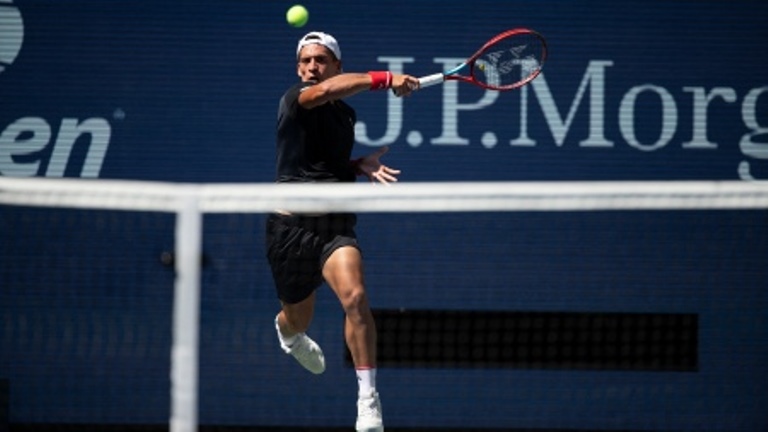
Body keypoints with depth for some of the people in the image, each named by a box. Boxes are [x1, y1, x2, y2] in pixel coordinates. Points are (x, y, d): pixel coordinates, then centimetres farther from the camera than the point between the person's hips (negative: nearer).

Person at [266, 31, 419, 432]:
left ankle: (368, 400, -23)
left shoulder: (346, 114, 12)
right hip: (291, 225, -2)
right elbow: (325, 90, -31)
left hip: (335, 222, 2)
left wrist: (361, 166, 3)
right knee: (298, 320, 16)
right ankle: (286, 332, 59)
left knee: (355, 297, -27)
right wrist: (383, 79, -43)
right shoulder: (295, 100, -7)